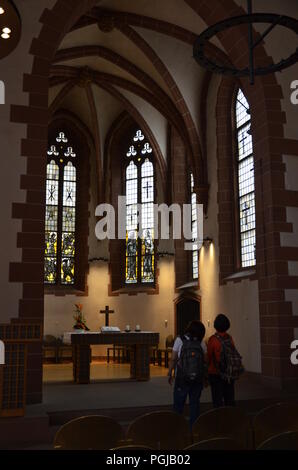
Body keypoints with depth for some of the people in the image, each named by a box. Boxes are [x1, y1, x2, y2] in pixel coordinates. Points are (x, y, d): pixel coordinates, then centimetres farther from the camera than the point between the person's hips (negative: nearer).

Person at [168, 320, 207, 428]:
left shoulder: (179, 340, -8)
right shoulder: (201, 343, -2)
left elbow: (173, 359, -8)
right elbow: (205, 361, 1)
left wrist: (170, 374, 2)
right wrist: (205, 378, 12)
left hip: (182, 378, -2)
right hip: (198, 378, 2)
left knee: (178, 403, 11)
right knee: (195, 403, 14)